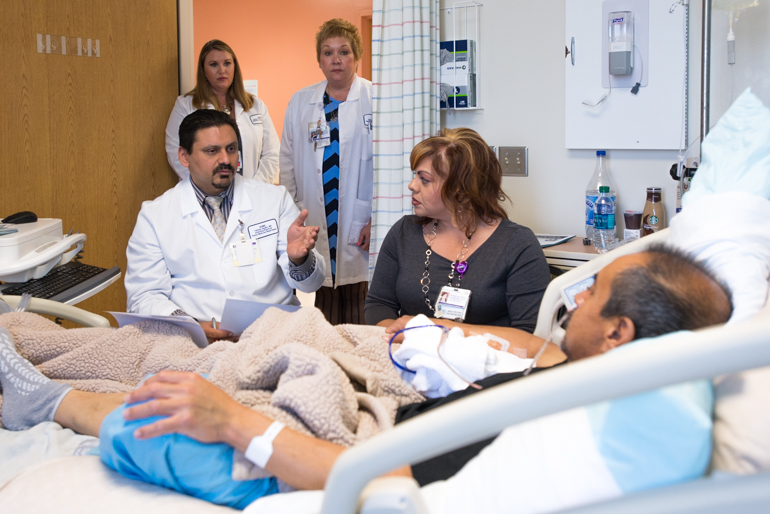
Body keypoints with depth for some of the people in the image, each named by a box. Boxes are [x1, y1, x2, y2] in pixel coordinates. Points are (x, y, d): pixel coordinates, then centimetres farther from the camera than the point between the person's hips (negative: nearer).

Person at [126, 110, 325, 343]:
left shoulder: (275, 199, 12)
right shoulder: (154, 216, 9)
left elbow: (310, 283, 11)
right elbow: (144, 296, 4)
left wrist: (297, 258, -13)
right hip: (200, 342, -1)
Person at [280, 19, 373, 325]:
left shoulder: (374, 99, 0)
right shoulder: (301, 102, 13)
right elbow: (288, 163, 16)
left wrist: (377, 221, -8)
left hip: (361, 230, -3)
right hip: (315, 228, 3)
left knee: (362, 320, -3)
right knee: (324, 322, 4)